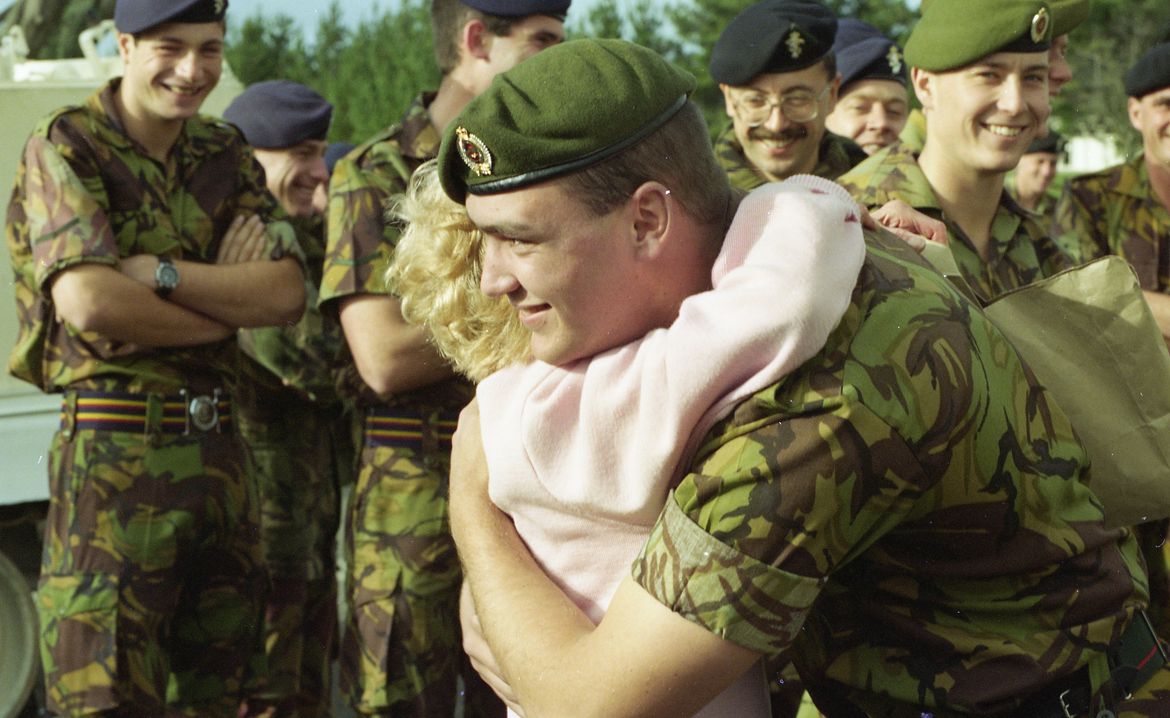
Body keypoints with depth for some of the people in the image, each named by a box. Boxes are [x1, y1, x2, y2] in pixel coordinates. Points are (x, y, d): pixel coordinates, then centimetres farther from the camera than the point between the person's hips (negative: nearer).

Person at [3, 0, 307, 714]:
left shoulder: (227, 156, 12)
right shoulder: (66, 147, -5)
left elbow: (288, 293, -1)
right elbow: (89, 302, -20)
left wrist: (159, 274, -14)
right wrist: (229, 306, -7)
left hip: (219, 447, 6)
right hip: (114, 454, -6)